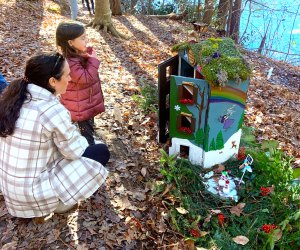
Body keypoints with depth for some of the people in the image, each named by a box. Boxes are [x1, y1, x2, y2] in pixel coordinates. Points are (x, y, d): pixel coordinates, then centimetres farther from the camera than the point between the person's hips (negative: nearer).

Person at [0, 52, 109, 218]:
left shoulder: (13, 98, -5)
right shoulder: (53, 110, -27)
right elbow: (75, 150, -13)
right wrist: (82, 140, 9)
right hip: (32, 191, -7)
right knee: (101, 152, 0)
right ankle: (60, 203, 13)